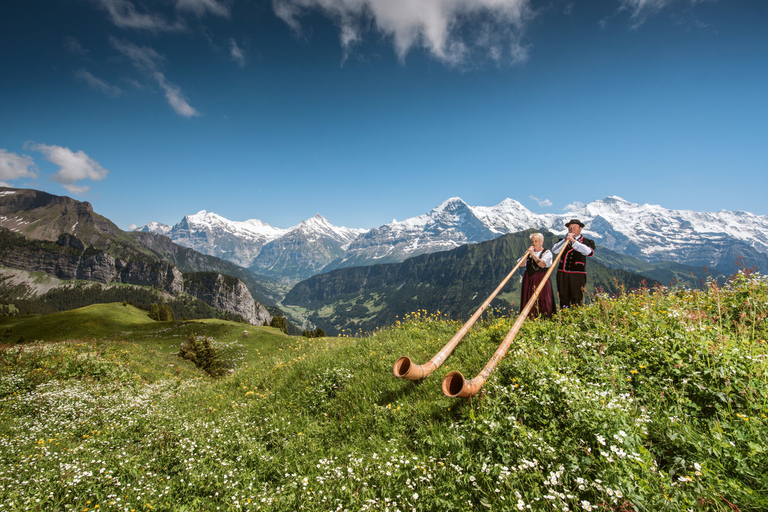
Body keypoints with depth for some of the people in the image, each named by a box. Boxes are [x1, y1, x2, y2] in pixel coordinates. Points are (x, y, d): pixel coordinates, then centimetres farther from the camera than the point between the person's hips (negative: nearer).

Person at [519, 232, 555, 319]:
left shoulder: (547, 252, 3)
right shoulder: (528, 252, 15)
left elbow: (542, 264, -14)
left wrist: (533, 254, -15)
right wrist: (527, 254, -7)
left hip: (542, 280, -3)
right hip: (528, 280, 4)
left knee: (542, 301, -7)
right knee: (529, 303, 1)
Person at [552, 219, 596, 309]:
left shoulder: (587, 242, 9)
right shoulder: (563, 241, 18)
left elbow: (588, 252, -13)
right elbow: (555, 250, 0)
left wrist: (573, 241, -17)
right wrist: (565, 240, -9)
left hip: (578, 274, -2)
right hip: (562, 274, 3)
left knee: (576, 301, -5)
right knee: (563, 300, 3)